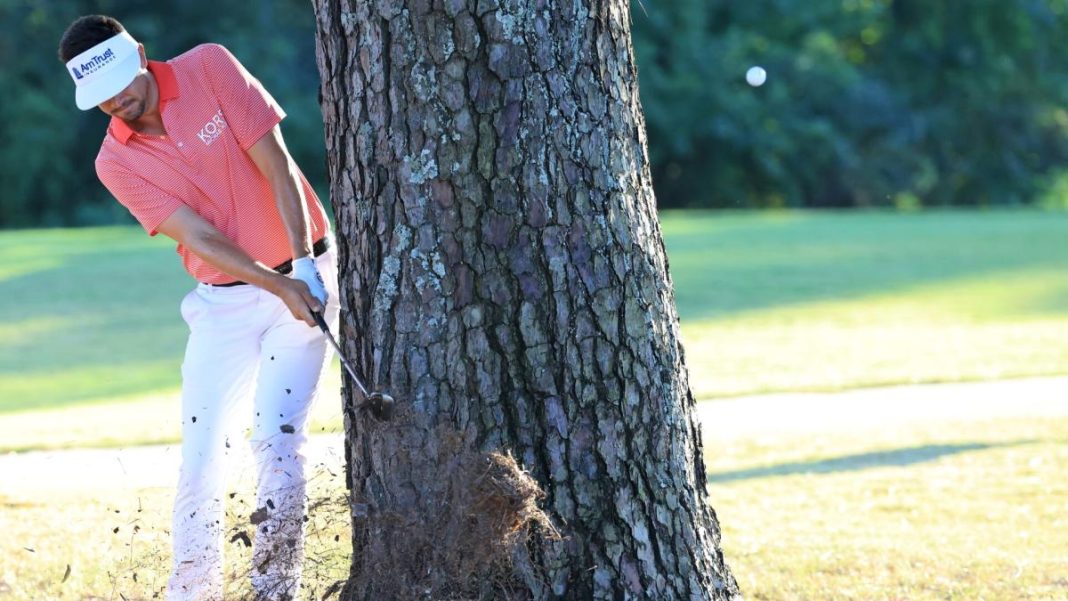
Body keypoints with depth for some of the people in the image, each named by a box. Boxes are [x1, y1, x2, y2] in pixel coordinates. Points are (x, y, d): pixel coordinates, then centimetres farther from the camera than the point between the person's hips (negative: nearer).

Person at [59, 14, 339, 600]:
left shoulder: (210, 67, -8)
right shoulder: (115, 162, -5)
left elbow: (276, 165, -11)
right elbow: (198, 235, -13)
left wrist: (303, 265, -20)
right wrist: (276, 284, -26)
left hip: (303, 273, -2)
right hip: (223, 300, 2)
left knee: (277, 439, -14)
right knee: (201, 453, -2)